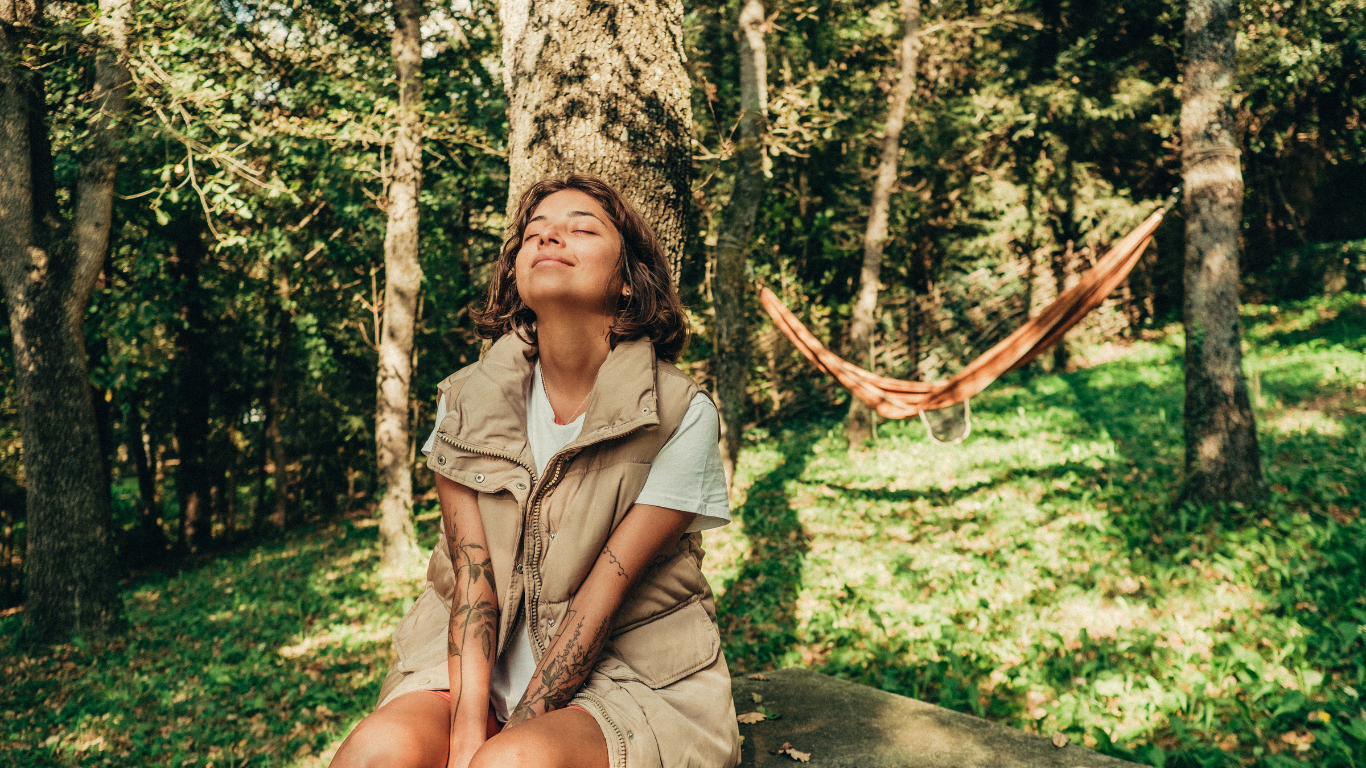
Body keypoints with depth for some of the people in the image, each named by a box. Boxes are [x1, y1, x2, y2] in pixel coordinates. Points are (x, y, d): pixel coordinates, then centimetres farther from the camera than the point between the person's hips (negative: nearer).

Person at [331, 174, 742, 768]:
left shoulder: (680, 417, -11)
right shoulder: (467, 400, 0)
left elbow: (603, 594, -13)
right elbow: (471, 572, -6)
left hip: (630, 679, -2)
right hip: (486, 666, 3)